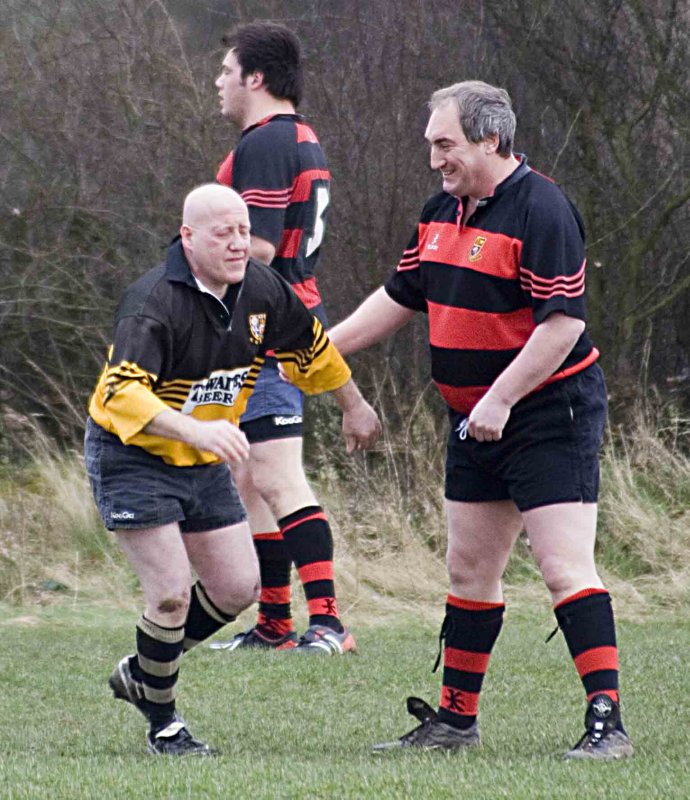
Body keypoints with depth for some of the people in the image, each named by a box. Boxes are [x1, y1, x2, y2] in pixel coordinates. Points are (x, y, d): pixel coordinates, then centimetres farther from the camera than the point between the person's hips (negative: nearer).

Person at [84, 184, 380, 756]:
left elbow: (312, 345, 17)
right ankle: (163, 722, 7)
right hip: (133, 458, -7)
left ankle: (141, 674, 28)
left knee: (238, 588, 5)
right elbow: (123, 392, -40)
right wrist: (197, 430, -53)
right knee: (172, 593, -14)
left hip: (207, 466, 7)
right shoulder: (154, 303, -27)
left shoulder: (262, 291, -5)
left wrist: (354, 407, 28)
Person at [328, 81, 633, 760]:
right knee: (470, 570, 13)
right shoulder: (442, 212, 9)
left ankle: (607, 722, -16)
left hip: (549, 412, -9)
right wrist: (323, 348, 15)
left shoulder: (541, 211, -18)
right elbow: (401, 295, 20)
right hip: (475, 422, 9)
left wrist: (501, 399, -24)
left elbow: (563, 321, -22)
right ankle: (456, 719, 21)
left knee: (564, 565, -14)